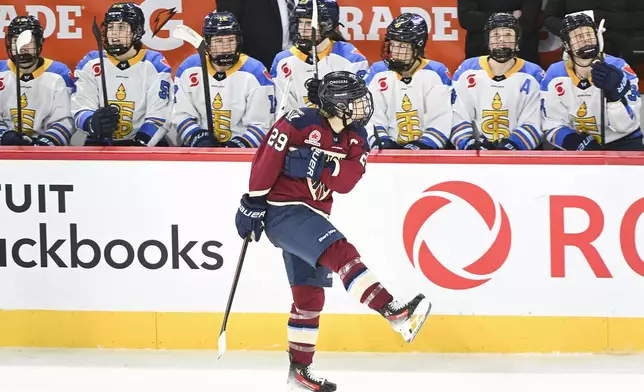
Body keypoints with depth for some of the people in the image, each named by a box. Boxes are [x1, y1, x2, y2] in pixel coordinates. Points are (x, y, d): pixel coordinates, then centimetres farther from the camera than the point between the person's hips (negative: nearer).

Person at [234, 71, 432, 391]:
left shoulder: (356, 138, 4)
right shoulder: (300, 123, -15)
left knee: (310, 295, 11)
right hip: (283, 209, -9)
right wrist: (253, 203, -9)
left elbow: (346, 181, -10)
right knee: (339, 251, -28)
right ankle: (392, 312, -42)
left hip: (312, 217, 9)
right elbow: (266, 159, -11)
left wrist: (317, 166, -26)